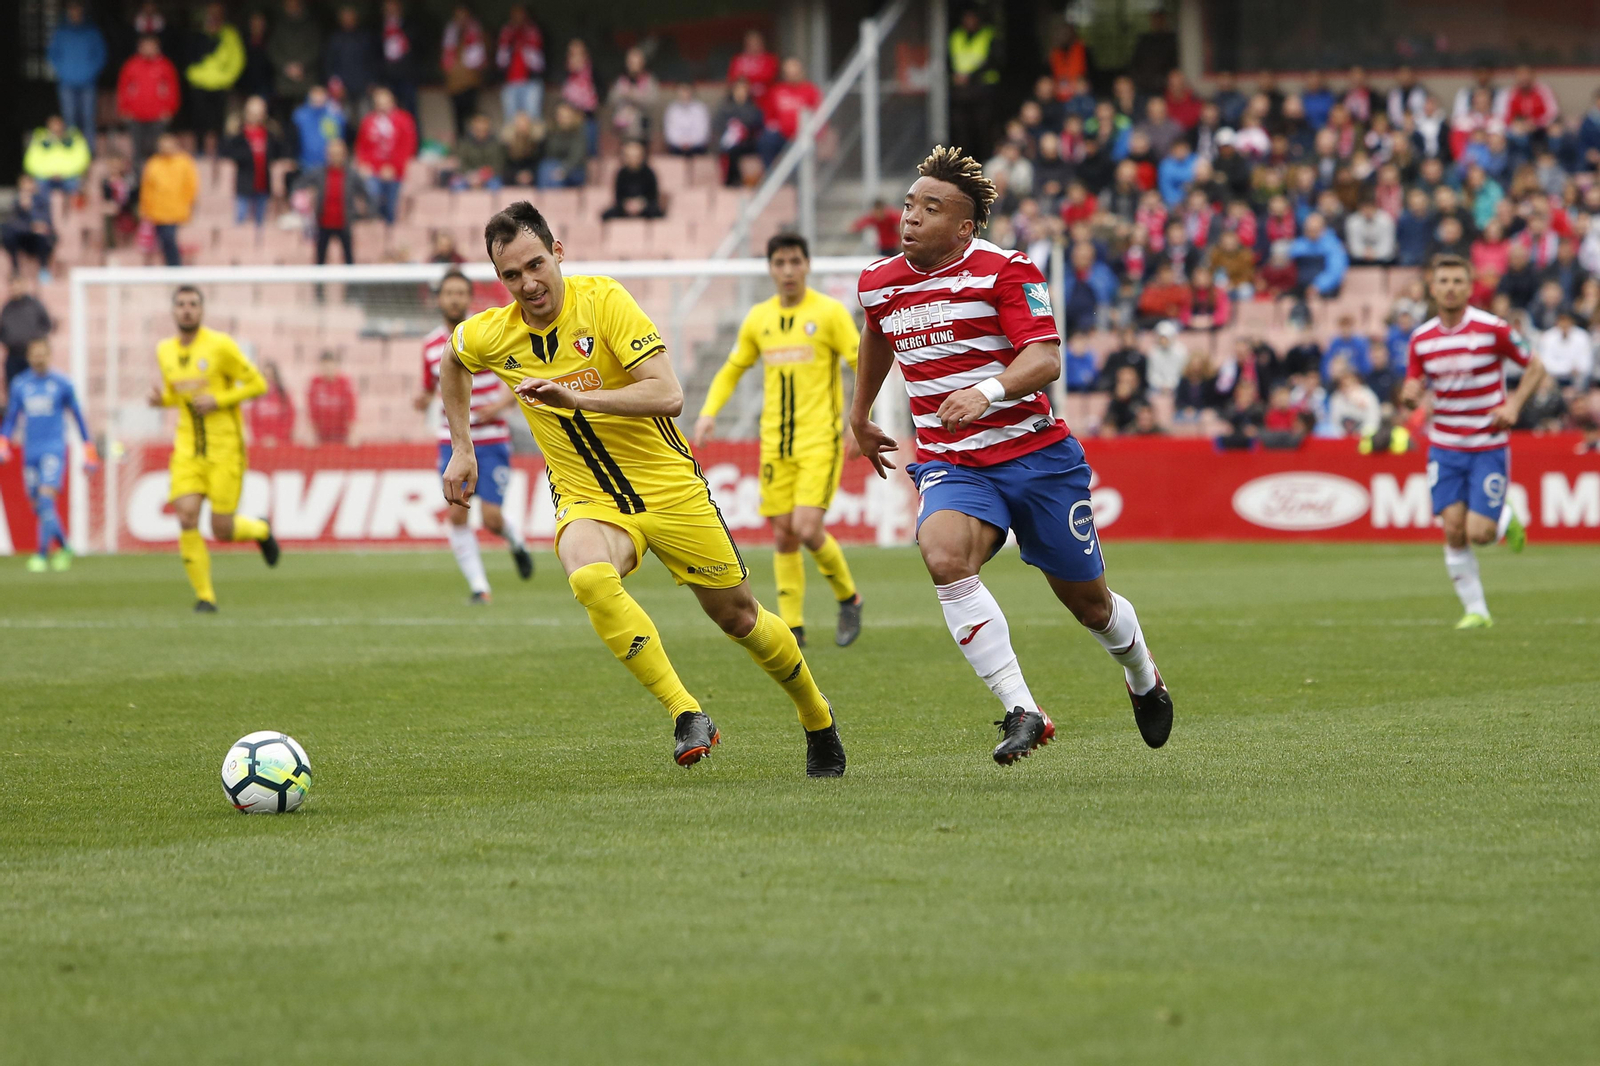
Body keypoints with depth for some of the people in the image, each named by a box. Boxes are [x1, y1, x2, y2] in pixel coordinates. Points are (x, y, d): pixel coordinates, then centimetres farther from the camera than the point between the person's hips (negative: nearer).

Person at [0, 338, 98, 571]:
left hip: (54, 449, -4)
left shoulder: (62, 383, 0)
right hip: (30, 451, 4)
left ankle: (42, 553, -20)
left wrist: (89, 450, 8)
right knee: (38, 506, 7)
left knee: (46, 499, -19)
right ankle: (63, 547, 25)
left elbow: (77, 415, 7)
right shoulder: (20, 384, 8)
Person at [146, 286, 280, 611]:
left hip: (224, 447, -4)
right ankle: (204, 597, -4)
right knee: (186, 518, -14)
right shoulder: (165, 352, 8)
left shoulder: (220, 346, -9)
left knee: (222, 530, -6)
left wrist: (218, 401, -17)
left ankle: (260, 531, 30)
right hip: (188, 448, 4)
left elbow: (257, 384, -5)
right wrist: (161, 398, -1)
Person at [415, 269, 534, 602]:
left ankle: (516, 543, 27)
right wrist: (424, 400, -6)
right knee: (457, 514, -10)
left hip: (491, 440, -3)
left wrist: (500, 405, -19)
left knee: (491, 518, -8)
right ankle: (479, 586, 1)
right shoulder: (431, 344, 5)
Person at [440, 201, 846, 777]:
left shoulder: (602, 299, -18)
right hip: (587, 500, 2)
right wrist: (461, 449, 14)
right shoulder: (489, 335, -6)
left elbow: (668, 394, -25)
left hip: (668, 486, -2)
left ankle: (817, 715, 37)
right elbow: (451, 361, 20)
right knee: (589, 578, -34)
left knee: (737, 615, 9)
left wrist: (575, 397, -35)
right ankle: (687, 715, -29)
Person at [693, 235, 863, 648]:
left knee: (807, 528, -16)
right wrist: (709, 412, 6)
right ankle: (792, 626, 10)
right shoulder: (759, 318, 10)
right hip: (775, 441, 5)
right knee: (783, 533, 2)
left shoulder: (830, 312, -4)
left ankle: (848, 598, 9)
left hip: (820, 439, -5)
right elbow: (733, 369, 22)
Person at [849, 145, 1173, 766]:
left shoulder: (1004, 271, -11)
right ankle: (1021, 711, -31)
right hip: (950, 462, 3)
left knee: (1087, 602, 10)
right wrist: (859, 416, 39)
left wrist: (987, 391, -40)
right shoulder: (879, 283, 6)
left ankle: (1144, 681, 45)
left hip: (1036, 454, -3)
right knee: (944, 556, -32)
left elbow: (1045, 359, -22)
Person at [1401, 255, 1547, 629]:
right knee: (1454, 531, -7)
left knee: (1479, 533, -11)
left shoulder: (1493, 329, -11)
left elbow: (1535, 367, 0)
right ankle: (1475, 611, 6)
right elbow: (1414, 387, 7)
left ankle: (1505, 519, 26)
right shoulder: (1421, 339, 0)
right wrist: (1410, 395, -18)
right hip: (1445, 447, 3)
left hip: (1489, 446, -3)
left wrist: (1514, 404, -15)